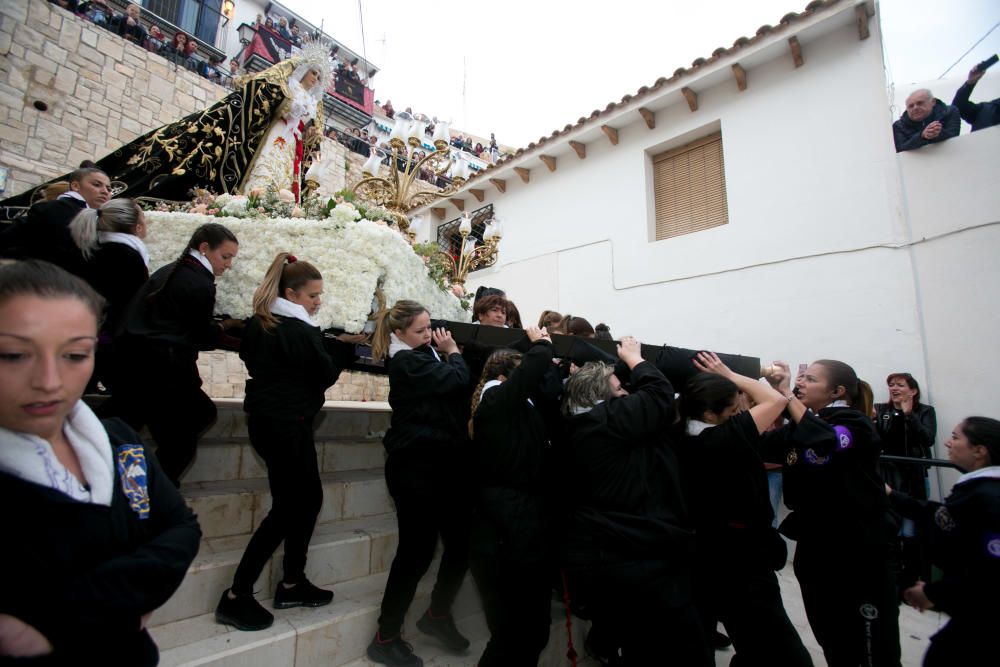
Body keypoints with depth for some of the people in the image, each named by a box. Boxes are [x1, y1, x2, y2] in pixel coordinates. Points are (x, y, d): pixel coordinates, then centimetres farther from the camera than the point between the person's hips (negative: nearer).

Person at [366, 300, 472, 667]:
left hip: (441, 462, 9)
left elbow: (456, 383, 11)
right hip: (417, 466, -9)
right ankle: (386, 638, 19)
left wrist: (449, 354, 0)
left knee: (462, 541, 11)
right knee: (417, 549, -1)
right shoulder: (406, 361, -13)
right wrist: (452, 352, -4)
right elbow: (457, 379, -21)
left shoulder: (424, 355, 14)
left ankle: (437, 615, 33)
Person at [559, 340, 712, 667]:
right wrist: (633, 357, 11)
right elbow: (660, 393, -4)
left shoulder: (573, 430, 8)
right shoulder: (614, 418, -15)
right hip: (639, 560, -9)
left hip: (590, 560, 9)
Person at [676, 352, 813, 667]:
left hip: (704, 557, 8)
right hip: (743, 561, -8)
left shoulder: (683, 441, -4)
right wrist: (729, 374, -1)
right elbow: (776, 400, -10)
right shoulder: (728, 438, -22)